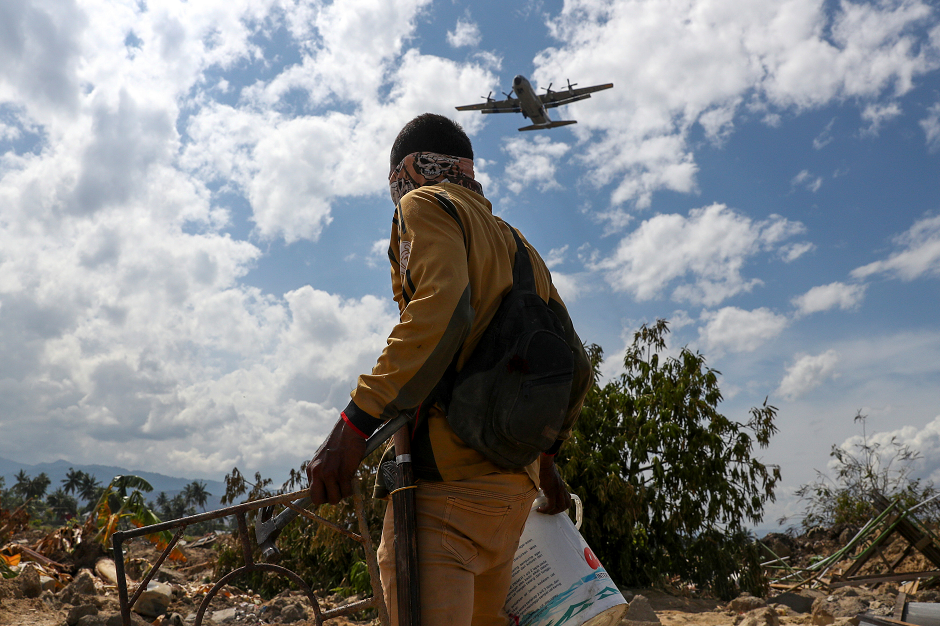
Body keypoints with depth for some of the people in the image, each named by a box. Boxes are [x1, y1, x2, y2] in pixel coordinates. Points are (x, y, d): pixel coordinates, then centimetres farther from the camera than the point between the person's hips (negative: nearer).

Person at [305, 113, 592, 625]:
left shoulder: (426, 205, 2)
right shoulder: (518, 245, 25)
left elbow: (440, 310, -20)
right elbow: (574, 363, 20)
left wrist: (352, 425, -22)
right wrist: (546, 456, 29)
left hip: (447, 474, -9)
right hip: (517, 479, 9)